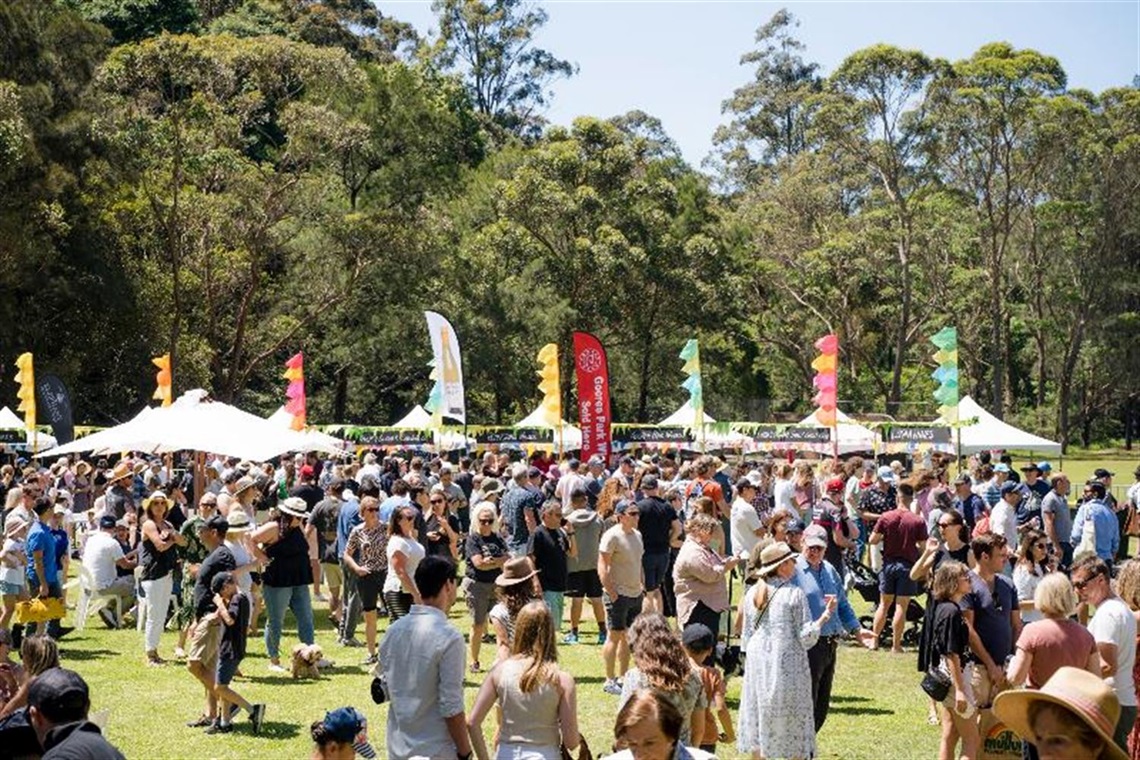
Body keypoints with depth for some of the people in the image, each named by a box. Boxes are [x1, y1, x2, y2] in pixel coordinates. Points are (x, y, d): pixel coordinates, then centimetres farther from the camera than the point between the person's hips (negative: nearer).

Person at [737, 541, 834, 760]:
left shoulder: (752, 593, 5)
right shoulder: (794, 594, -11)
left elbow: (746, 637, 10)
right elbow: (806, 637, -11)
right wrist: (826, 614, -5)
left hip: (758, 663, 5)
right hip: (788, 664, -5)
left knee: (759, 719, 12)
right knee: (793, 724, 3)